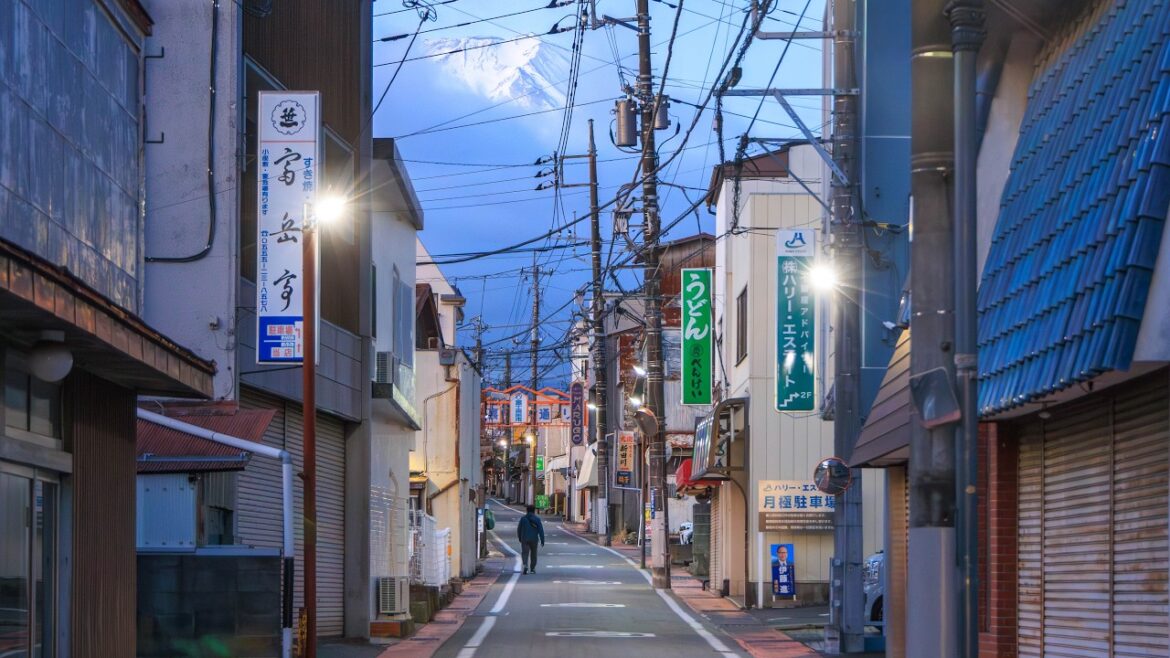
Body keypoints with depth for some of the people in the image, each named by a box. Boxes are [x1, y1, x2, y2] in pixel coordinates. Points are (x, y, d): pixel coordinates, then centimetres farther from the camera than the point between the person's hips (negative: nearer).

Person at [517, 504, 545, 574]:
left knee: (525, 553, -2)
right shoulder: (537, 519, -4)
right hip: (534, 539, 0)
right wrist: (542, 540, -3)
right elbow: (541, 530, -6)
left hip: (524, 539, 0)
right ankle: (532, 568, 21)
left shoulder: (523, 518, 1)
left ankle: (525, 565, -28)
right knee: (533, 554, 15)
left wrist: (520, 538, 21)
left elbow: (519, 529, 7)